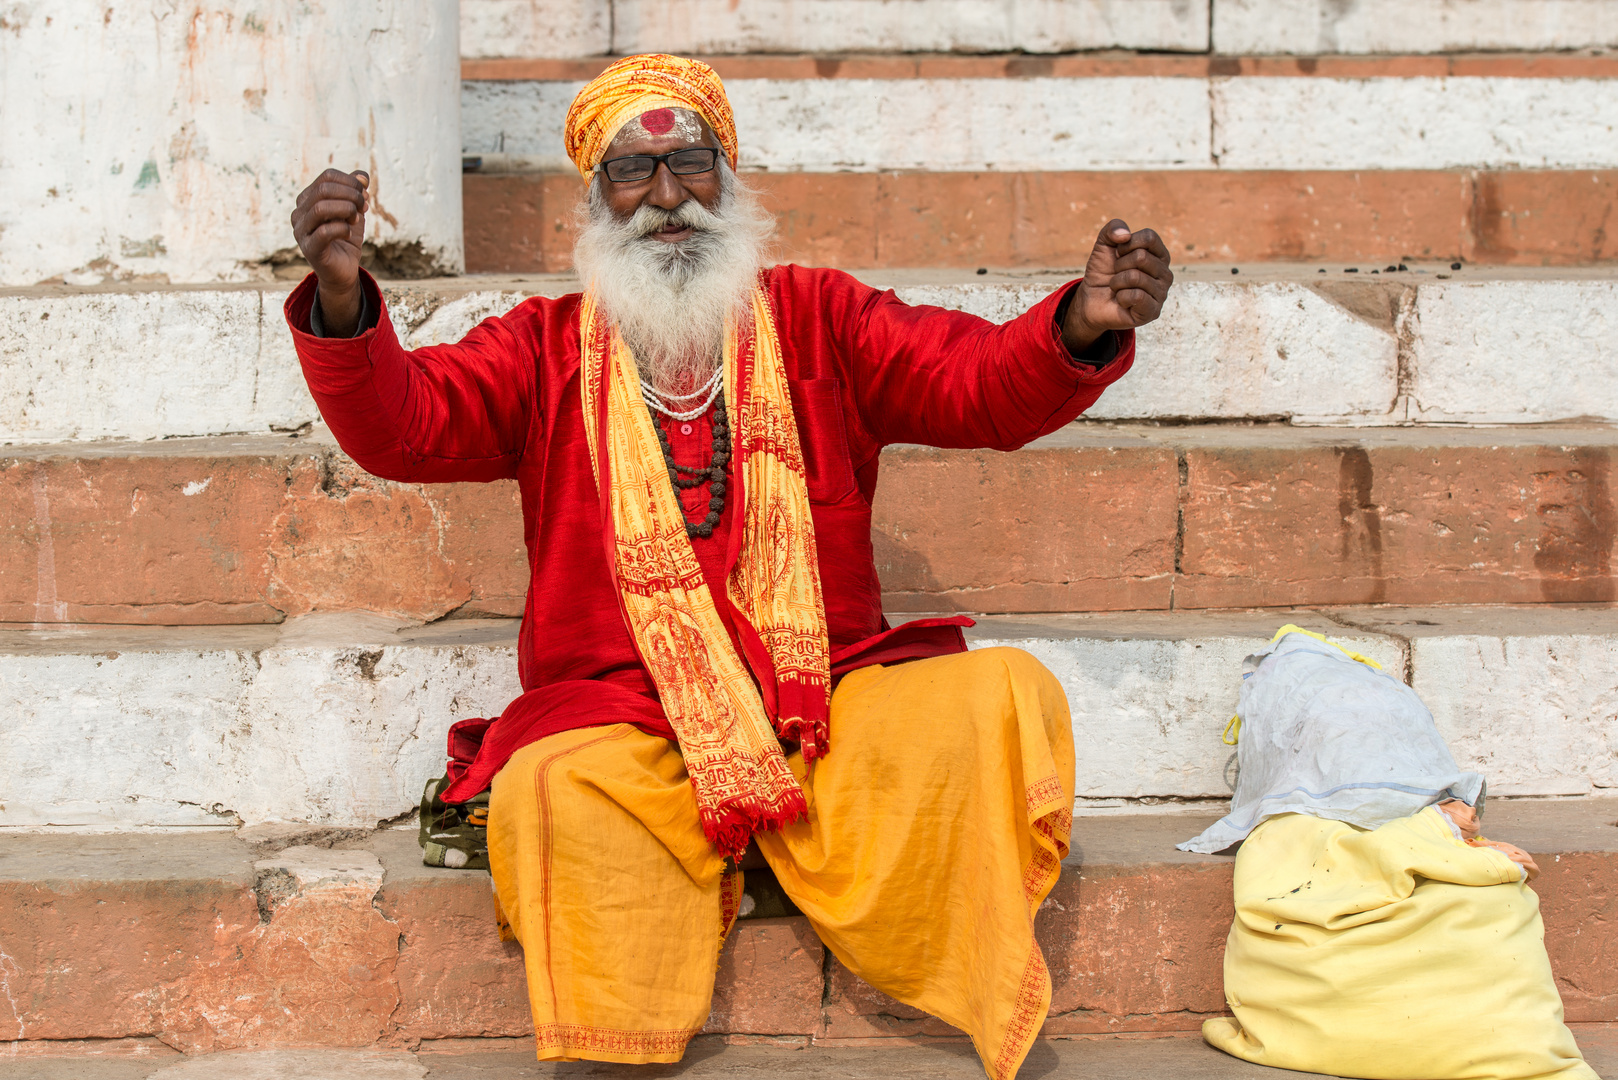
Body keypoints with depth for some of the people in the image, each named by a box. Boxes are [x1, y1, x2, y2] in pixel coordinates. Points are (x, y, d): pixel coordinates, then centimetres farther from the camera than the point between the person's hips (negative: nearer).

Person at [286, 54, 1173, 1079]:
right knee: (555, 793, -33)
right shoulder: (546, 348, 13)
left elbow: (978, 382, 0)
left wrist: (1081, 328, -23)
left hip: (828, 696, 1)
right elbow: (403, 425, -1)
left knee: (1002, 696, -23)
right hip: (617, 719, -1)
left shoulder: (814, 318, 13)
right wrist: (344, 301, -21)